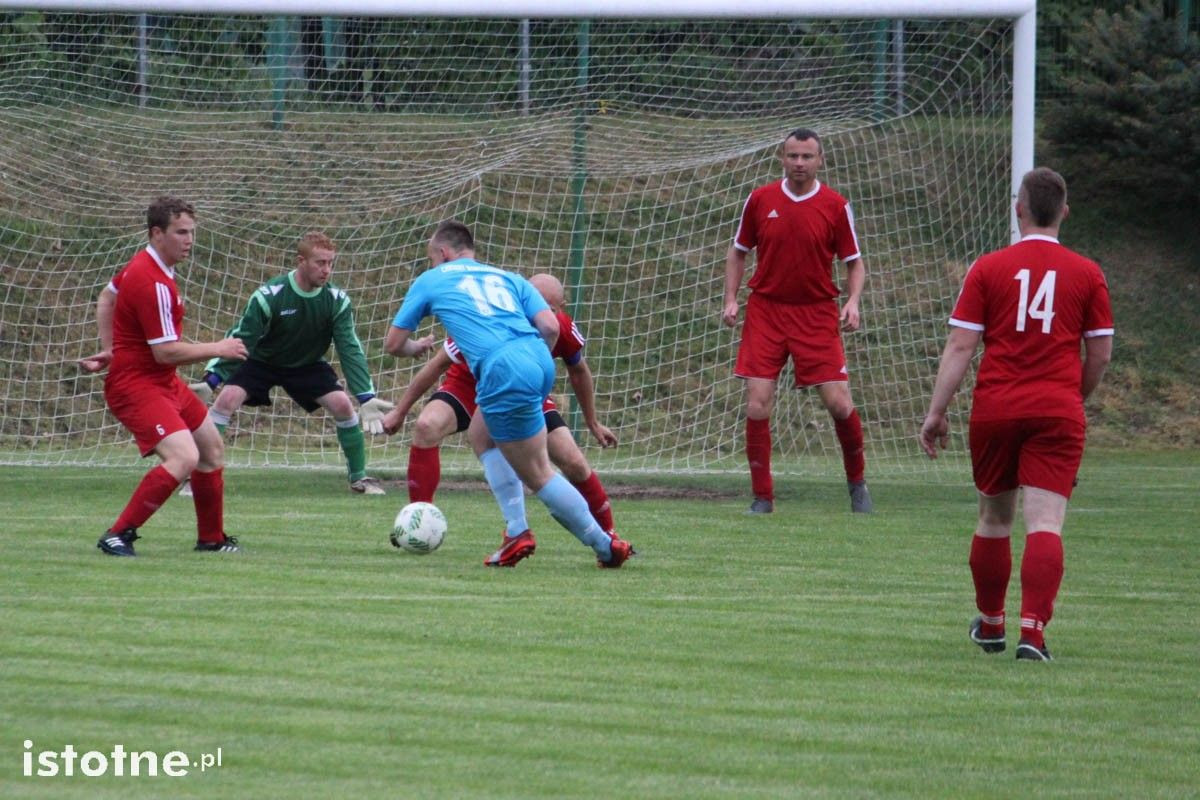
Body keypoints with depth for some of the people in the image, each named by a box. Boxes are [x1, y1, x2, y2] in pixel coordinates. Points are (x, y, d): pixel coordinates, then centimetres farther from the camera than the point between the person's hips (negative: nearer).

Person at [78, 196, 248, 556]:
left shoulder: (146, 265, 7)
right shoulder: (153, 283, -25)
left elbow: (106, 299, 23)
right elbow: (166, 351, -25)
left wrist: (110, 350, 16)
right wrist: (218, 349, -13)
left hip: (163, 383, 11)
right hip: (136, 384, -11)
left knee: (212, 450, 18)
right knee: (183, 457, -27)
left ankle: (212, 539, 33)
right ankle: (118, 536, -21)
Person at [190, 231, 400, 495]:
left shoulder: (337, 300, -20)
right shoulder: (269, 295, -29)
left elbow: (350, 349, -16)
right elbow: (240, 339, -23)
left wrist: (366, 398, -23)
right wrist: (210, 381, -29)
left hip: (307, 365, 2)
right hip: (262, 362, -2)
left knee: (342, 404, -16)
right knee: (227, 399, -24)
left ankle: (359, 478, 4)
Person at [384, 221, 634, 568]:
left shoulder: (431, 280, 20)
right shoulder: (507, 277, 27)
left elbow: (393, 344, 23)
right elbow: (550, 326, 12)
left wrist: (416, 347, 46)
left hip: (503, 372, -6)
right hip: (539, 360, 6)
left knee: (538, 474, 5)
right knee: (486, 437, 27)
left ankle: (606, 546, 5)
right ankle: (518, 533, 17)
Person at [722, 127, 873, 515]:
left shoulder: (836, 206, -2)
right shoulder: (760, 200, 2)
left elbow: (854, 262, 6)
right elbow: (738, 252, 13)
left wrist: (852, 302, -12)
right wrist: (731, 300, 2)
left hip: (817, 314, -1)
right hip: (766, 310, 1)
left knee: (838, 402, -7)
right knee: (757, 405, -7)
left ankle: (857, 483, 17)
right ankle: (762, 497, 4)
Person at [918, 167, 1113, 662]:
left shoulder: (987, 269, 1)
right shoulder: (1087, 274, 3)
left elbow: (960, 346, -3)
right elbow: (1101, 353, 7)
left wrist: (936, 412, 0)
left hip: (995, 411, 1)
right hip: (1058, 415, -1)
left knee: (994, 518, 16)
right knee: (1045, 523, -7)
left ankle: (990, 625, 30)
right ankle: (1032, 631, -20)